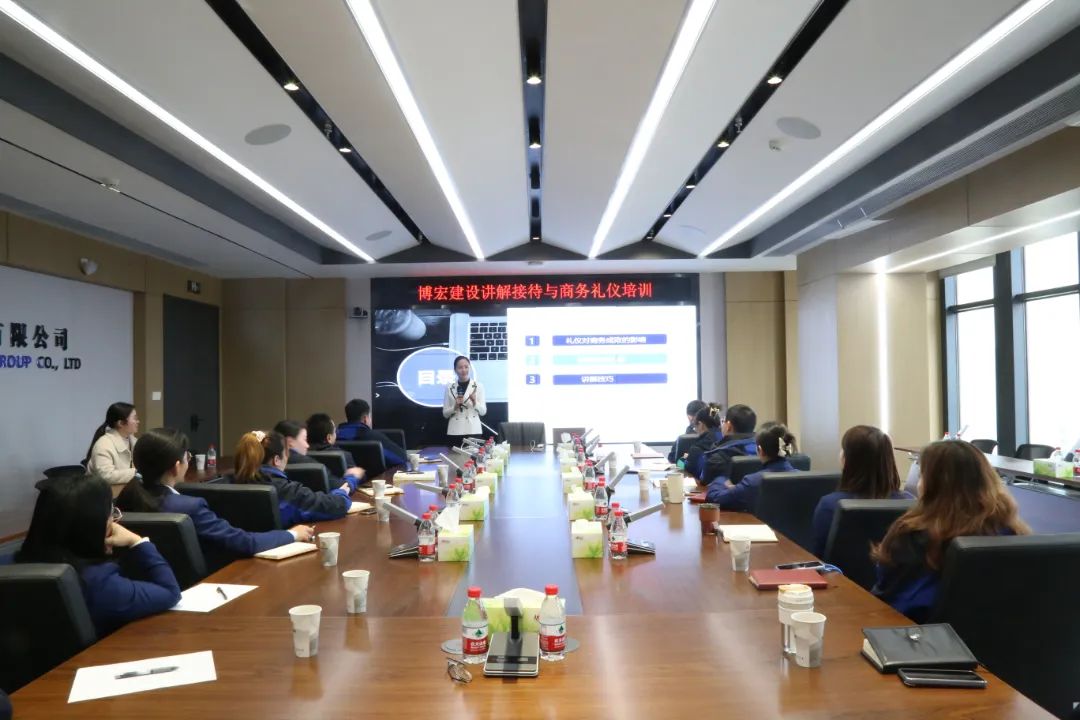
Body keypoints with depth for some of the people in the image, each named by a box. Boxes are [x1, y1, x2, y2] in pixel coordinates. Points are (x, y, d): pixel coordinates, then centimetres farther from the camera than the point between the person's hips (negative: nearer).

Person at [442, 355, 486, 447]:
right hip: (455, 432, 1)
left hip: (473, 431, -1)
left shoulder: (478, 386, 2)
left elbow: (483, 411, 4)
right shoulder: (449, 387, 5)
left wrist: (475, 402, -13)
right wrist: (455, 406, -10)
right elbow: (445, 414, 7)